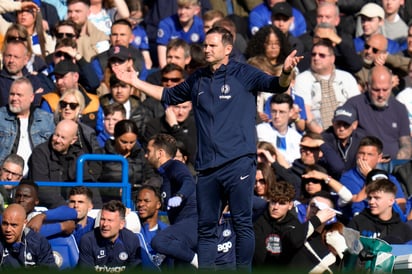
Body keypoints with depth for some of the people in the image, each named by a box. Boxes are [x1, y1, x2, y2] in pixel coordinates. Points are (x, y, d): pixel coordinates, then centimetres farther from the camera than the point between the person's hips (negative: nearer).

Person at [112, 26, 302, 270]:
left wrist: (286, 72, -35)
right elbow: (169, 96, 30)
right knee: (206, 226, 8)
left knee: (242, 223, -5)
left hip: (238, 161, -6)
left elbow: (274, 85, -13)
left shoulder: (243, 74, 0)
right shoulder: (198, 80, 16)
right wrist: (135, 82, 28)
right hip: (207, 165, 6)